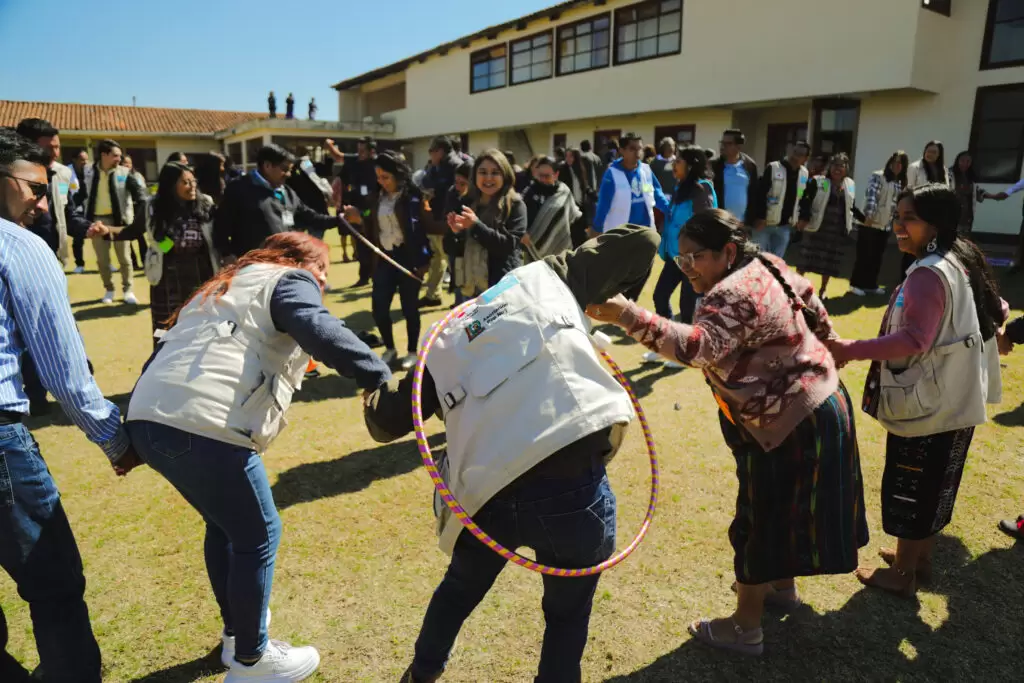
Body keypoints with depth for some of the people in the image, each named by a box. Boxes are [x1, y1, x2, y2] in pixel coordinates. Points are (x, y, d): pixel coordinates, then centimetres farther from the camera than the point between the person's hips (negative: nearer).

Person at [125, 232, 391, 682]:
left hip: (148, 418, 9)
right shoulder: (290, 281, 7)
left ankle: (236, 635, 40)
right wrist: (379, 377, -23)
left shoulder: (223, 286, 30)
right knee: (258, 537, 9)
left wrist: (130, 440, 31)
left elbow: (165, 350, 28)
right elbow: (319, 331, -16)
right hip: (203, 428, -9)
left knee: (224, 525, 26)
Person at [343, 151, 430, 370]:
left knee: (409, 307, 5)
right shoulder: (377, 198, 8)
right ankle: (390, 349, 25)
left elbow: (426, 227, -10)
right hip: (385, 258, 5)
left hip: (408, 258, -5)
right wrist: (359, 219, -7)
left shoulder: (414, 196, -8)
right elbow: (372, 230, 11)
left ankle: (412, 352, 23)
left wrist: (424, 261, -12)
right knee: (379, 308, 4)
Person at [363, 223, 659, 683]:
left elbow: (383, 422, 18)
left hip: (487, 495, 3)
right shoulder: (544, 277, 12)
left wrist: (378, 388, 40)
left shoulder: (444, 346, 17)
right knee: (568, 612, 28)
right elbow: (641, 240, 14)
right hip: (574, 485, -3)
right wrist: (603, 296, 30)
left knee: (461, 587, 36)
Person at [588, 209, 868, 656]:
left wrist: (628, 316, -53)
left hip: (788, 425, -10)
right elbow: (808, 298, 19)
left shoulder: (733, 295, -29)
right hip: (814, 406, 10)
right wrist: (826, 342, 35)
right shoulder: (767, 266, 3)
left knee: (761, 519, 3)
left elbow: (698, 345, -46)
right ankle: (782, 586, 46)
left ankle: (746, 629, 19)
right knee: (783, 508, 25)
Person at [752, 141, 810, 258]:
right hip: (765, 222, -4)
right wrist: (760, 217, -17)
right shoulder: (773, 168, -9)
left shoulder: (805, 174, 6)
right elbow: (760, 194, -12)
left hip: (785, 226, 4)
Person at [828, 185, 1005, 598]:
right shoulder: (963, 260, 6)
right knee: (933, 485, 22)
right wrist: (973, 330, 35)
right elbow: (997, 312, 17)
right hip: (954, 399, 10)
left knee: (908, 487, 6)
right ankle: (920, 558, 38)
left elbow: (914, 339, -34)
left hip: (928, 403, -10)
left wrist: (852, 349, -36)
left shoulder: (929, 274, -24)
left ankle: (902, 574, 21)